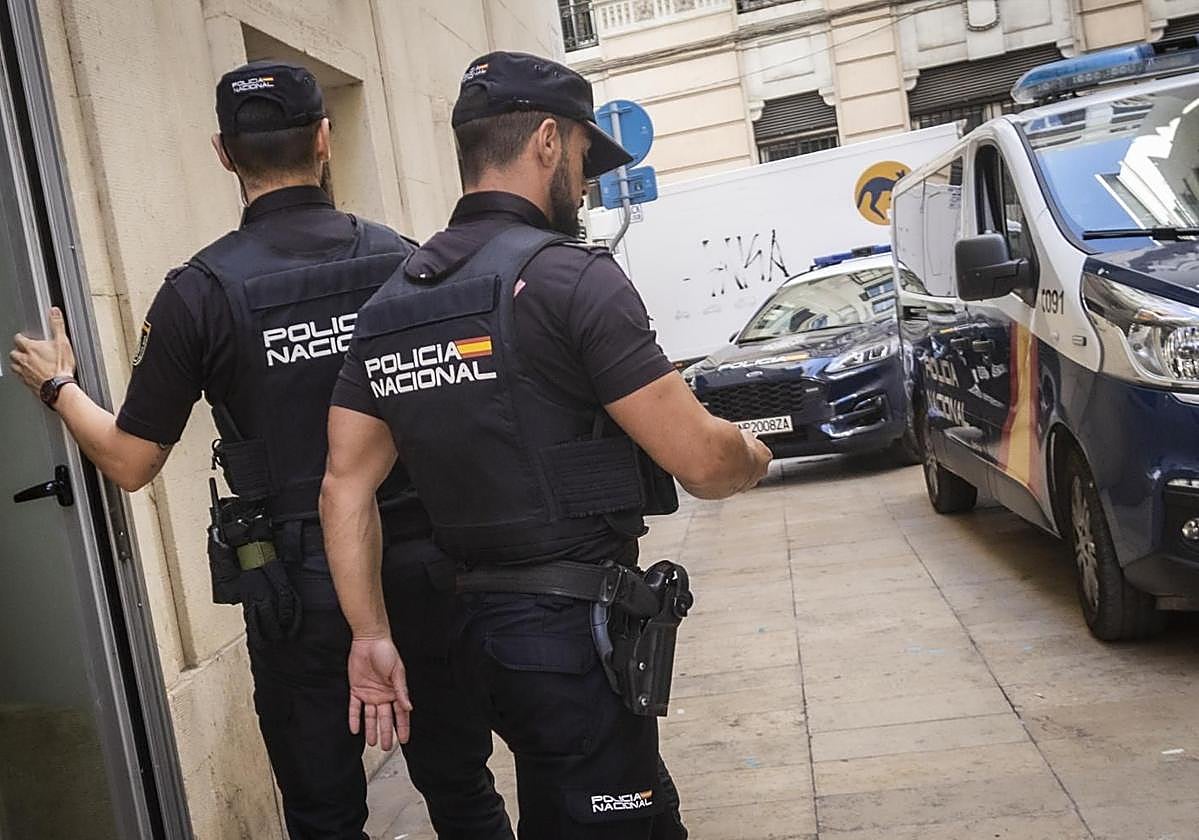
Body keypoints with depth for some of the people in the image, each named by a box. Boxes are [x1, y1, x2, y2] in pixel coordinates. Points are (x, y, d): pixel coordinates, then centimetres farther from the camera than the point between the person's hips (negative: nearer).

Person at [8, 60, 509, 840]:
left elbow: (131, 462, -2)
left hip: (299, 586, -2)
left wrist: (58, 385, 16)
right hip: (424, 564, 2)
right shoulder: (403, 258, -4)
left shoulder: (200, 291, -9)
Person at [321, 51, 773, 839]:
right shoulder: (568, 275, -15)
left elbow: (346, 486, 5)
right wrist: (754, 457, 6)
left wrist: (370, 633, 9)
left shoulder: (391, 303, 6)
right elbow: (700, 461, -16)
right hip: (578, 628, -7)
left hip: (479, 624, 8)